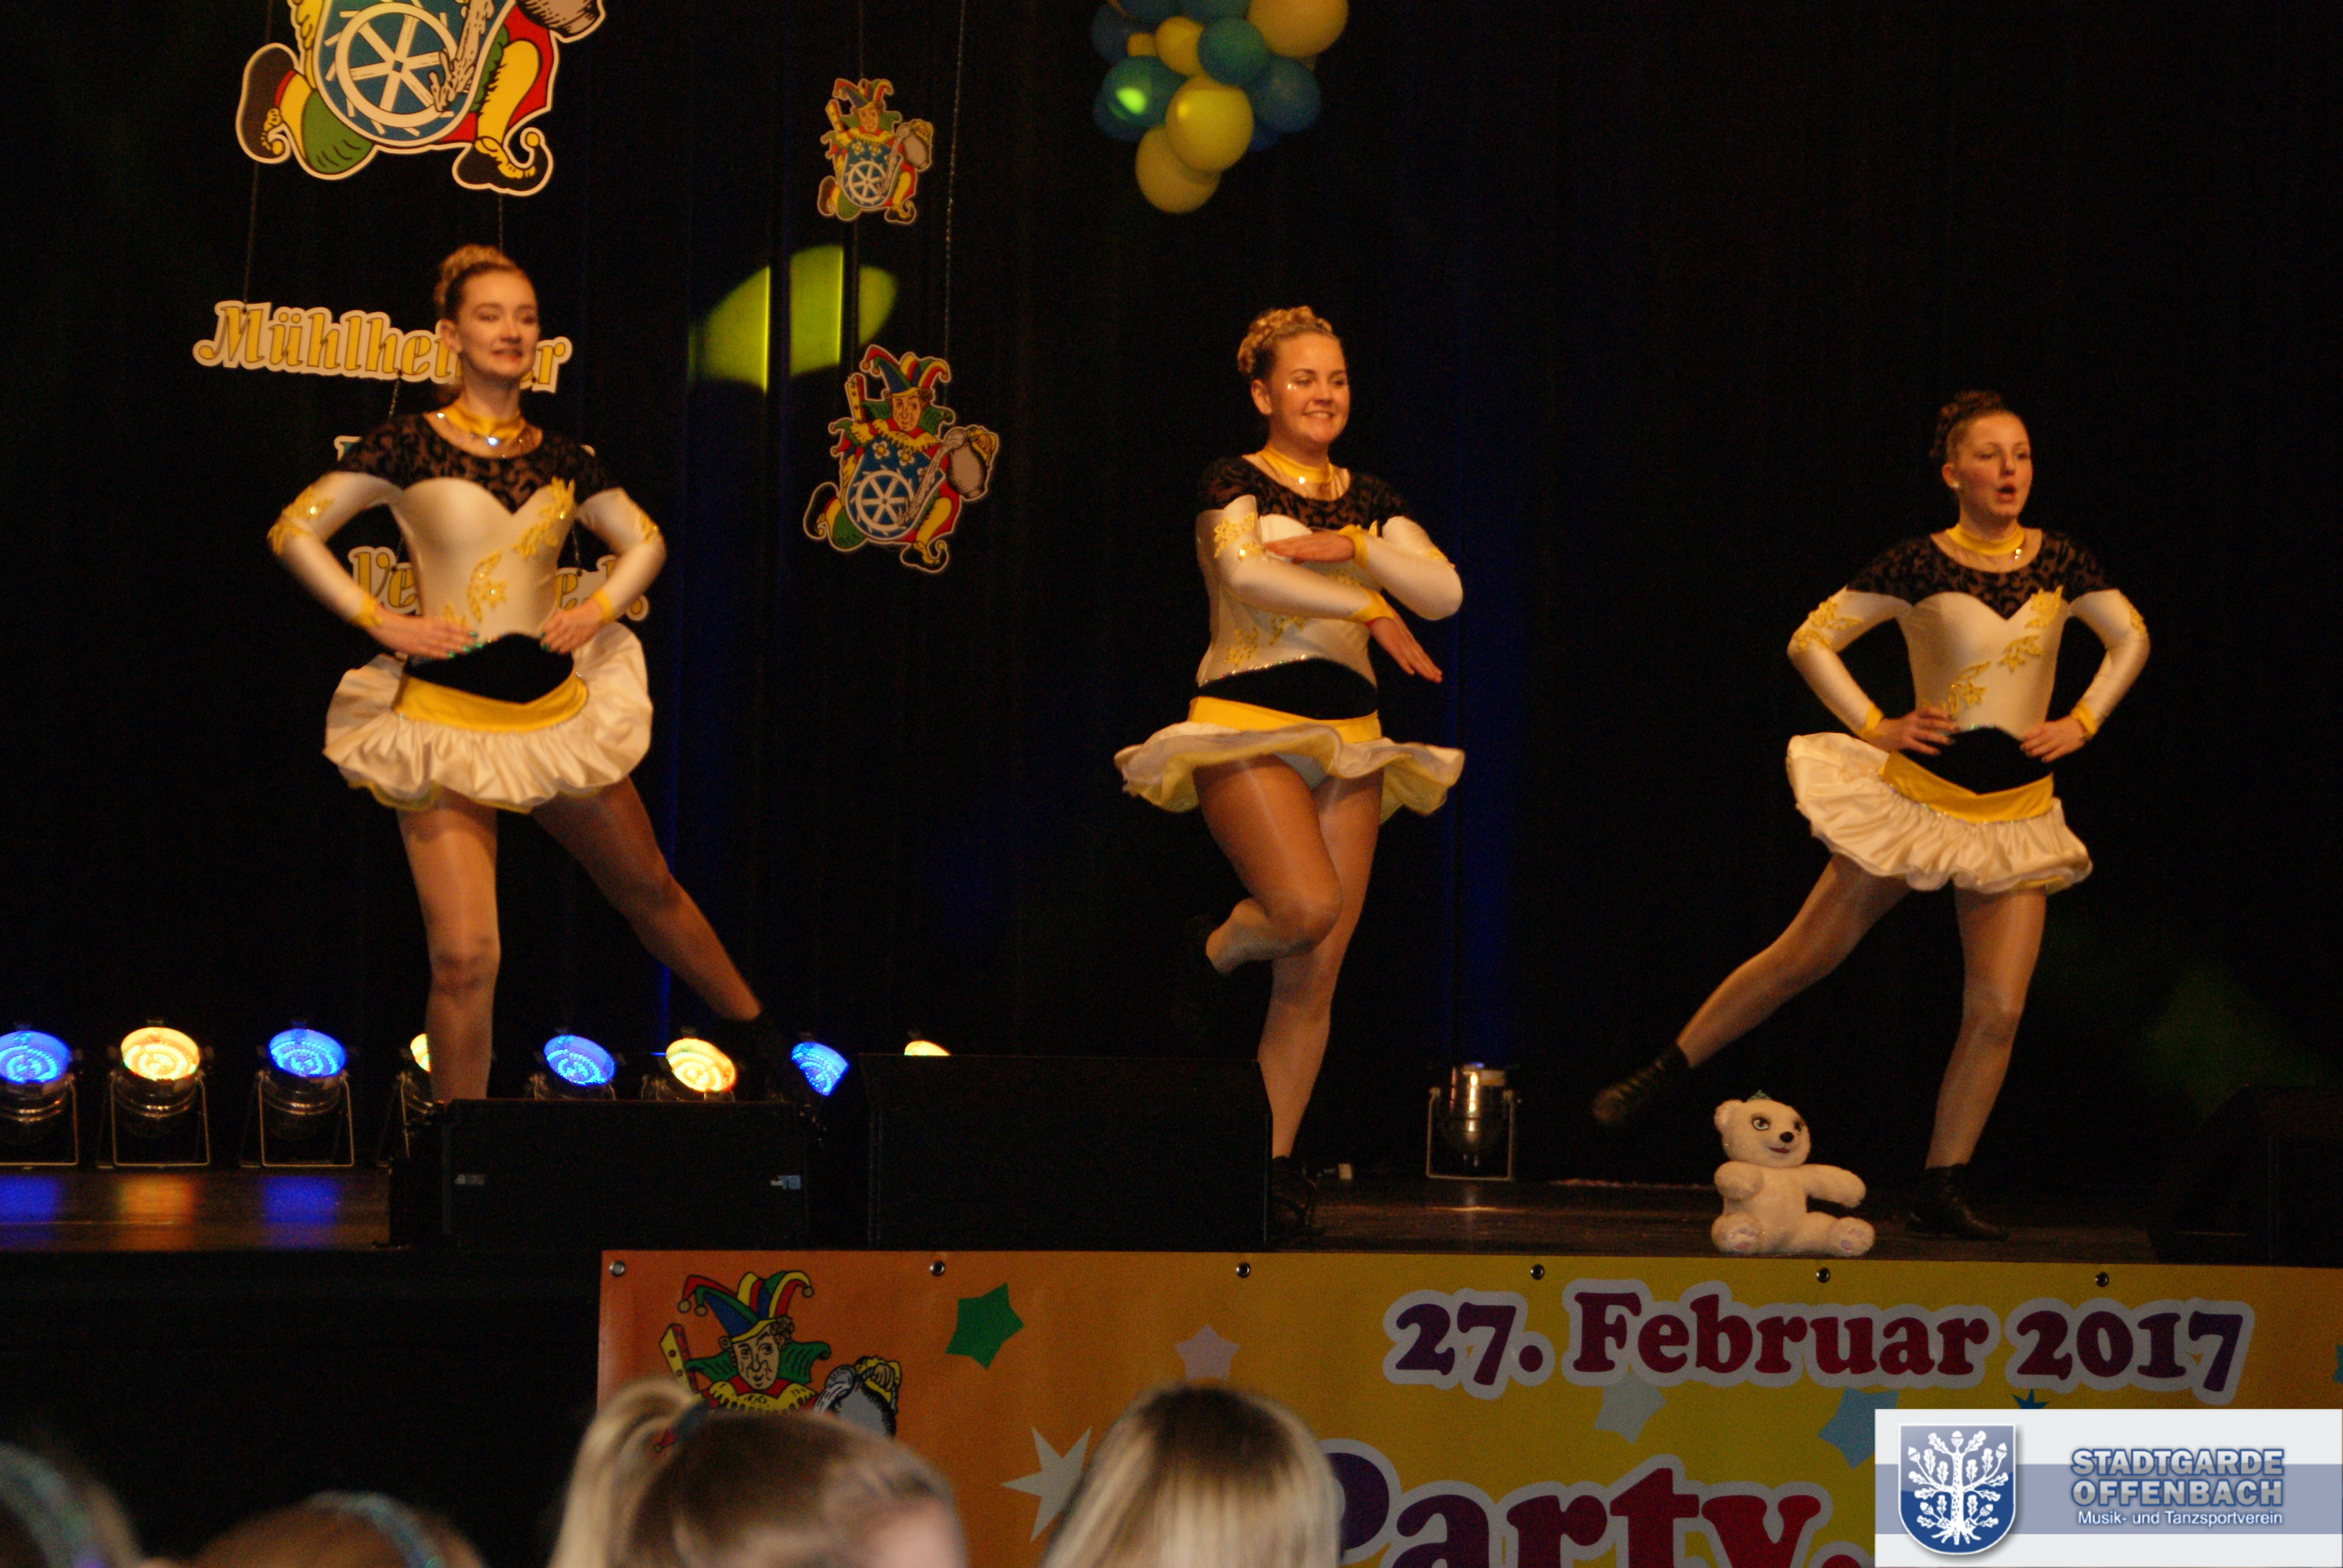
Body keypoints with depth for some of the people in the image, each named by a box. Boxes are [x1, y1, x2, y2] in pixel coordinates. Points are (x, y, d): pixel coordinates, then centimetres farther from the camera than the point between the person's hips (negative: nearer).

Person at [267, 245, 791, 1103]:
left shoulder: (560, 459, 6)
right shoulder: (410, 447, -5)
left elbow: (644, 541, 22)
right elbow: (293, 532, -4)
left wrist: (599, 607, 4)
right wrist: (380, 621, -10)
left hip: (556, 709, 4)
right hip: (444, 715, -4)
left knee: (650, 890, 20)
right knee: (465, 957, -11)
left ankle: (757, 1037, 41)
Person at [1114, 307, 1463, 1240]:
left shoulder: (1367, 501, 15)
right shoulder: (1233, 485, 1)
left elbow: (1444, 594, 3)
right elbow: (1245, 572, -18)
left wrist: (1351, 547, -12)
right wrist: (1371, 610, -16)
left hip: (1345, 739, 5)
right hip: (1248, 725, -5)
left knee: (1316, 974, 0)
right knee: (1308, 906, -26)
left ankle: (1275, 1163, 8)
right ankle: (1212, 955, 8)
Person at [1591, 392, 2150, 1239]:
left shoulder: (2059, 562, 0)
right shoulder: (1917, 566, -9)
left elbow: (2132, 640, 16)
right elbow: (1811, 641, -3)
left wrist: (2081, 723, 5)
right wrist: (1874, 727, -8)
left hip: (2017, 812, 3)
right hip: (1920, 793, -3)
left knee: (1999, 1010, -5)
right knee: (1804, 956, 2)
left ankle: (1942, 1191, 5)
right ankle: (1662, 1078, 17)